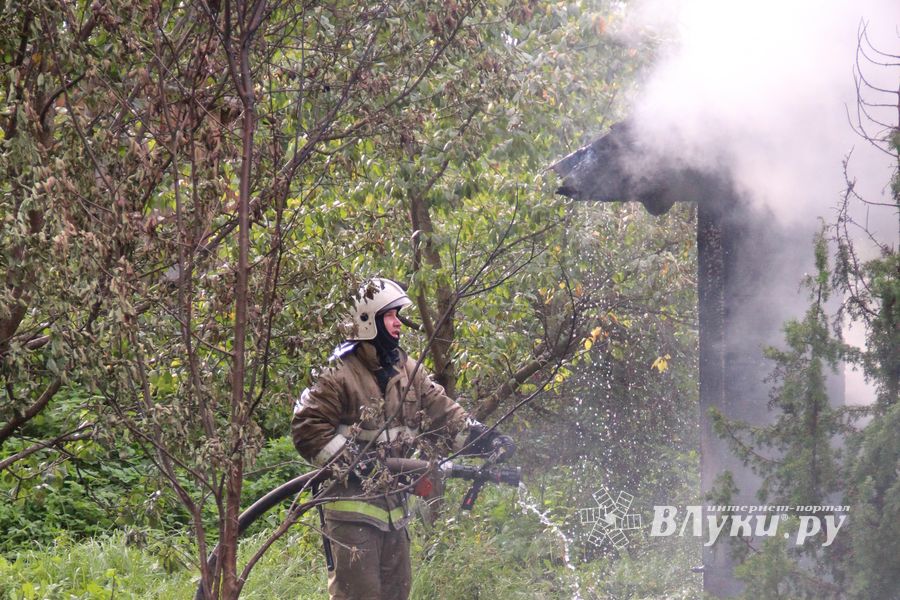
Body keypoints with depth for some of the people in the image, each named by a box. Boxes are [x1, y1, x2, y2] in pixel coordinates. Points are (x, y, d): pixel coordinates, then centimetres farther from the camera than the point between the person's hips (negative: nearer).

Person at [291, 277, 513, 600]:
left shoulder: (408, 372, 12)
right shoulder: (341, 375, -11)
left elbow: (443, 413, 9)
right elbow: (307, 427, -16)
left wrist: (485, 439, -5)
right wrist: (354, 463, -23)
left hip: (393, 501, 8)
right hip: (352, 503, -8)